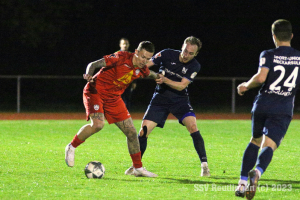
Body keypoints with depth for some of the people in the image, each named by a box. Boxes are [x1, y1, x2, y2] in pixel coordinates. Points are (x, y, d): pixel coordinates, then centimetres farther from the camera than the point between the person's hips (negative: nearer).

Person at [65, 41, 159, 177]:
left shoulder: (141, 69, 0)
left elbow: (150, 73, 28)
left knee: (131, 132, 2)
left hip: (113, 98, 7)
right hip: (96, 91, -7)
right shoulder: (121, 58, -21)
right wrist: (88, 75, -42)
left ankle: (138, 168, 15)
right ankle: (72, 147, -7)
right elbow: (93, 64, -23)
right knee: (98, 124, -31)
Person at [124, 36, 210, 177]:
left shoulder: (194, 66, -8)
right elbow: (146, 64, -6)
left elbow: (181, 85, -15)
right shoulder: (168, 54, -9)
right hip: (160, 99, 1)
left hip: (180, 100, -1)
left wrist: (165, 80, -29)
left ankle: (204, 165, -14)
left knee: (193, 127, -22)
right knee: (144, 130, -9)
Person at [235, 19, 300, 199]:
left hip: (262, 106, 0)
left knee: (255, 141, 22)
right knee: (268, 146, -9)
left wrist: (246, 86, -1)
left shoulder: (268, 55, -3)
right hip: (284, 110, 0)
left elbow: (261, 77, -18)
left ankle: (242, 182, 14)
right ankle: (257, 172, -42)